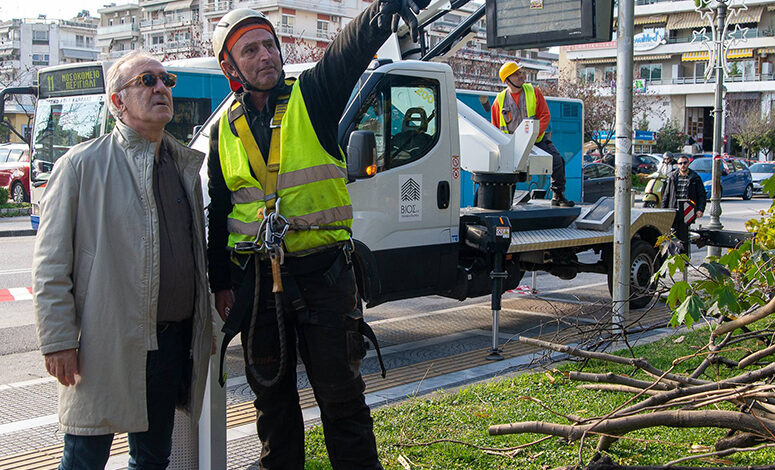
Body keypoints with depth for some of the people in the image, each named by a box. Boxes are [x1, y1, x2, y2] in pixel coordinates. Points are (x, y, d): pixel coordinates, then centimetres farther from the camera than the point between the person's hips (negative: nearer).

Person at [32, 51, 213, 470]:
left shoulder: (188, 166, 11)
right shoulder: (82, 165, -5)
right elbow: (50, 265, -7)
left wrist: (204, 329, 15)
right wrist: (58, 341, -11)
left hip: (173, 339, 5)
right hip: (104, 349, -5)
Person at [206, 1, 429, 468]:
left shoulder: (312, 96, -3)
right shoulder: (225, 129, 7)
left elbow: (358, 42, -22)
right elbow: (218, 213, 14)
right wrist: (221, 284, 11)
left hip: (323, 272, -3)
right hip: (255, 280, 3)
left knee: (342, 395, 4)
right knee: (272, 396, 16)